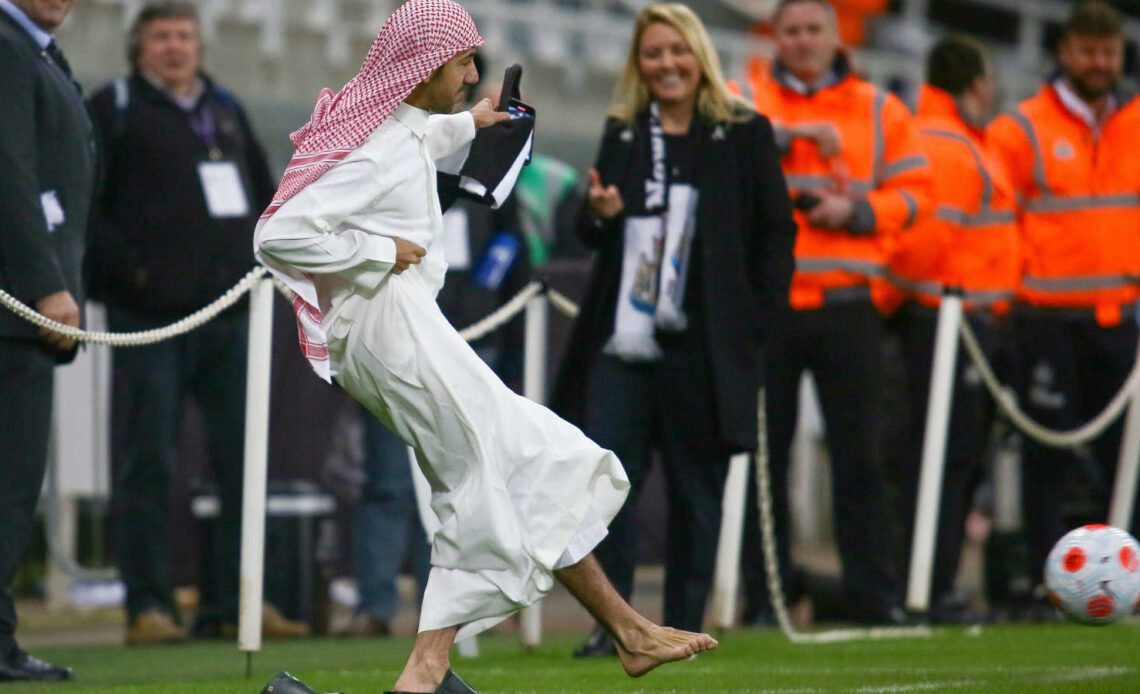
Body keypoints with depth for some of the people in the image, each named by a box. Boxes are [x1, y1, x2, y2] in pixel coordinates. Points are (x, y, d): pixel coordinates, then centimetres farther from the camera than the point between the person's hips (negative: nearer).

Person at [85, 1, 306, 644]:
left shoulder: (226, 109, 18)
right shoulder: (114, 109, 1)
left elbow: (265, 194, 24)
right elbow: (83, 205, -6)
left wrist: (263, 265, 9)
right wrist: (126, 270, -14)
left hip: (229, 311, 6)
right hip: (150, 316, -5)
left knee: (244, 461, 4)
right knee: (149, 464, -3)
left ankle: (235, 598, 9)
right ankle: (148, 604, 0)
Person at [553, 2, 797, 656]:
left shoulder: (745, 134, 1)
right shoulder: (623, 135, 13)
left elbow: (777, 232, 2)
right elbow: (593, 233, 20)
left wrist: (757, 319, -5)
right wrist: (599, 213, -4)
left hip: (703, 346, -3)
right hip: (622, 339, 3)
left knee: (697, 491, 4)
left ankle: (683, 630, 11)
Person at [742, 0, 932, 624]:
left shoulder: (880, 111, 12)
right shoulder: (747, 103, 9)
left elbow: (914, 192, 7)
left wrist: (856, 210, -9)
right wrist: (790, 133, -16)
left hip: (848, 304, 1)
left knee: (857, 453, 2)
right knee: (764, 449, 2)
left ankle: (873, 592, 7)